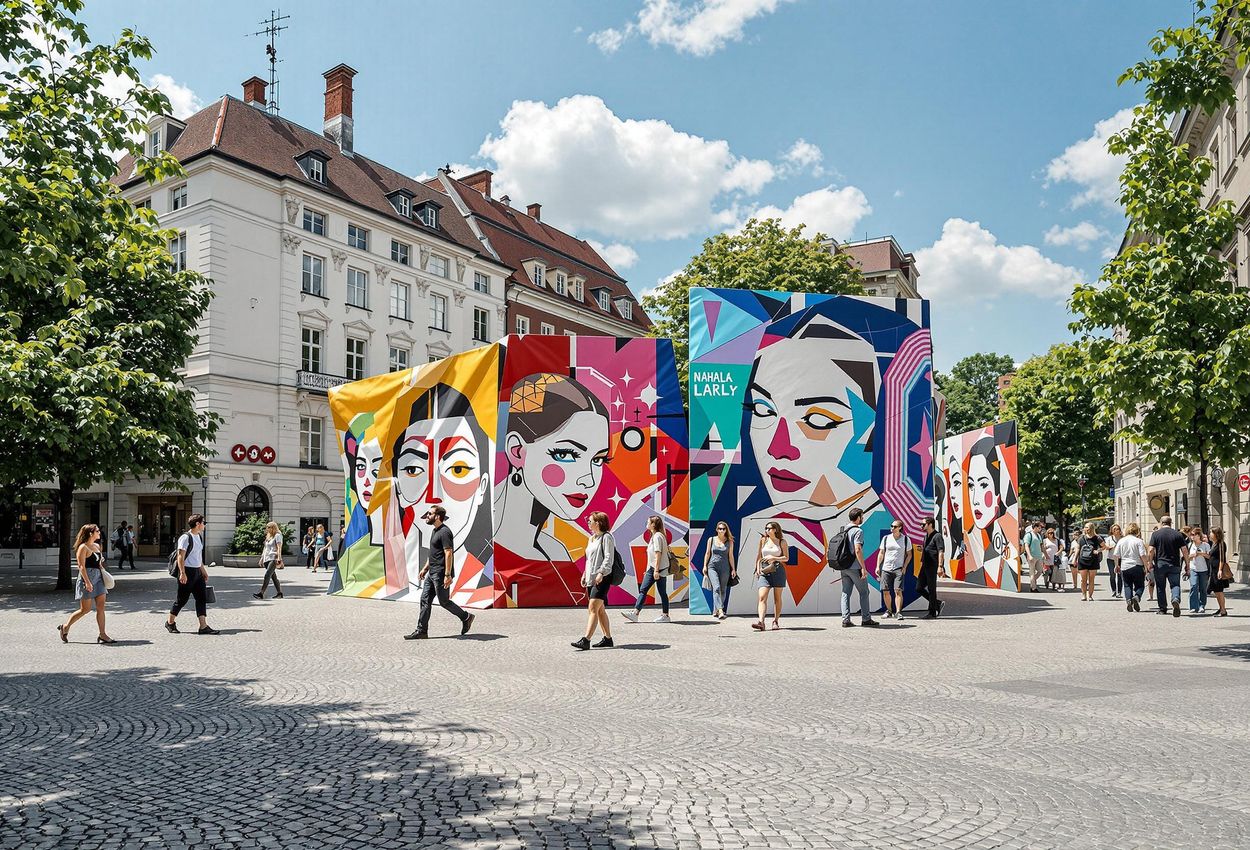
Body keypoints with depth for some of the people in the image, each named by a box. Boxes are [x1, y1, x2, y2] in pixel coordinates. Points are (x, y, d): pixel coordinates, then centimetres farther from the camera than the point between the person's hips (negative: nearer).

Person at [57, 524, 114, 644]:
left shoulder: (97, 546, 15)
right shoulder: (83, 547, -10)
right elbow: (82, 566, -16)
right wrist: (87, 582, -22)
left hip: (98, 578, 8)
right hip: (87, 577, -7)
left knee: (101, 607, 0)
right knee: (85, 609, -2)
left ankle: (102, 634, 1)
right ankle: (65, 628, 18)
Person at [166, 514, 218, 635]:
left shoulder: (199, 537, 14)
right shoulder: (185, 537, -13)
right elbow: (181, 557, -17)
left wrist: (204, 571, 24)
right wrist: (182, 573, -22)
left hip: (197, 572, 8)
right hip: (187, 572, -8)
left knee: (202, 598, 1)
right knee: (182, 599, 2)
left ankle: (203, 626, -1)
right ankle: (170, 622, 22)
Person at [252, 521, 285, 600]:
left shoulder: (277, 535, -2)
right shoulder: (268, 537, 22)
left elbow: (279, 547, -12)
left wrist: (279, 558, -20)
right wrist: (262, 558, 21)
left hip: (273, 559, -9)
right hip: (267, 559, 9)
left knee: (267, 575, -19)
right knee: (273, 576, 10)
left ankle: (261, 593, -27)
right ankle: (279, 593, 16)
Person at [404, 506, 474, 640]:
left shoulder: (444, 532, -17)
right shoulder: (435, 531, 15)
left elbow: (449, 554, -22)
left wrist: (447, 575, -25)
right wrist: (425, 568, 23)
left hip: (440, 574, -10)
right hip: (432, 573, 10)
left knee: (444, 601, -1)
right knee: (425, 600, 7)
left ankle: (466, 617, 16)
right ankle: (421, 631, 9)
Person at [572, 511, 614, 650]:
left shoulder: (606, 537, -8)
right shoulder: (592, 538, 20)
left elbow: (608, 558, -16)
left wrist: (601, 573, -24)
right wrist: (585, 574, 18)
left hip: (602, 579, -10)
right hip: (591, 578, 10)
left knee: (592, 609, -16)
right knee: (600, 610, 12)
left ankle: (586, 640, -22)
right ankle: (608, 639, 20)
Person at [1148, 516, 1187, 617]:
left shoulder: (1155, 534, 0)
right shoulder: (1178, 534, 3)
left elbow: (1151, 550, -8)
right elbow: (1184, 550, 0)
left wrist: (1150, 562, 1)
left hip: (1160, 564, 0)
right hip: (1174, 565, 0)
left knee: (1161, 587, 10)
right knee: (1175, 585, 2)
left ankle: (1162, 609, 15)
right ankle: (1176, 599, -27)